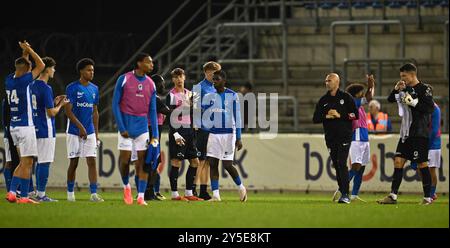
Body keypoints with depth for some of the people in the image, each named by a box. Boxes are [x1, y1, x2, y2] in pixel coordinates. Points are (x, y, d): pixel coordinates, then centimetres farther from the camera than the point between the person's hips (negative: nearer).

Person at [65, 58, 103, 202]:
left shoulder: (94, 89, 10)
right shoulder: (72, 88, -8)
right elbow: (68, 110, -12)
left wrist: (96, 133, 13)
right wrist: (80, 127, -18)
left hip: (90, 132, 4)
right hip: (74, 131, -4)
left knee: (92, 162, -4)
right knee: (73, 162, 3)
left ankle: (94, 193, -7)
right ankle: (70, 193, 15)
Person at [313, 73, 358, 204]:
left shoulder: (346, 97, 1)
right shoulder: (323, 100, 12)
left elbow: (355, 115, -4)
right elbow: (315, 119, 9)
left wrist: (339, 115, -13)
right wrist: (326, 116, -9)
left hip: (344, 135, -5)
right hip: (330, 137, 5)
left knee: (342, 164, -15)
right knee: (337, 166, 6)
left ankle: (345, 195, -18)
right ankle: (342, 193, 13)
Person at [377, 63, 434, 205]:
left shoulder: (424, 89, -7)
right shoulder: (406, 89, 14)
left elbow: (430, 108, -16)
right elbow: (390, 99, 20)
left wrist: (413, 102, -19)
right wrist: (396, 89, 3)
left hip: (419, 133, -7)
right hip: (405, 133, 7)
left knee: (422, 164, -5)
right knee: (398, 161, 2)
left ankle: (427, 197, 1)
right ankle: (393, 196, 4)